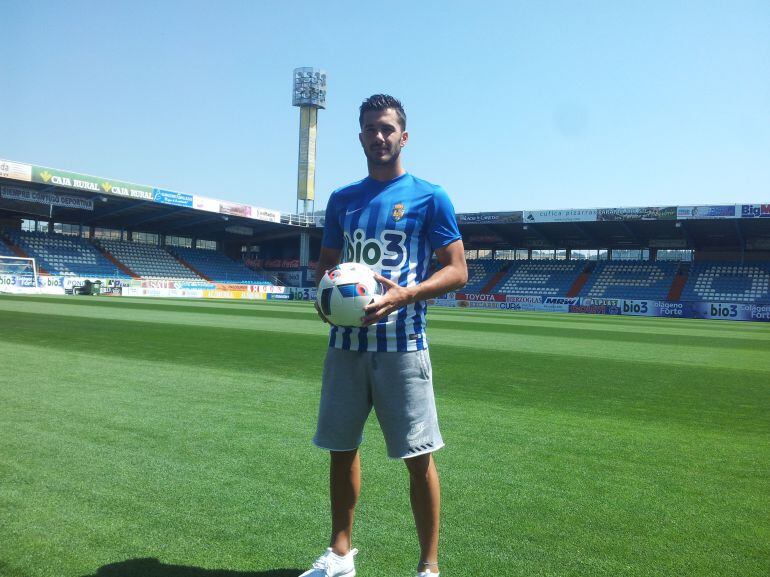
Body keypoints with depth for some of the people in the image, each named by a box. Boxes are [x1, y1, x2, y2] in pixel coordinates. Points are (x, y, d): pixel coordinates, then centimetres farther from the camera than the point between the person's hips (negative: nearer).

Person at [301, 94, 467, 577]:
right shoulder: (342, 199, 14)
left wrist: (405, 294, -19)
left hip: (401, 343, -4)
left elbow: (457, 270, -3)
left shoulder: (429, 196, 0)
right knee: (342, 448, 13)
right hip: (346, 341, 5)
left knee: (419, 456, 0)